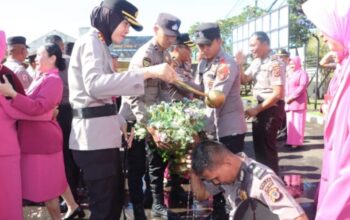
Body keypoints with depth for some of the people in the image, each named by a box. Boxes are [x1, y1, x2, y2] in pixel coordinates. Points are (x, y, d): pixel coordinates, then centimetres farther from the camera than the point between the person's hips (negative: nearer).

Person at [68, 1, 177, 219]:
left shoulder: (99, 44, 22)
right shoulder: (91, 42, -11)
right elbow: (95, 85, -30)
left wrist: (118, 122, 17)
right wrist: (147, 72, -35)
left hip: (103, 132, 10)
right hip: (94, 133, -10)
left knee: (116, 197, 17)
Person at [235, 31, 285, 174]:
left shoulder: (275, 63, -18)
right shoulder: (256, 62, 7)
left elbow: (278, 94, -22)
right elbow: (244, 80, 13)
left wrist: (256, 109, -19)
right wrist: (240, 65, -5)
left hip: (272, 108, -8)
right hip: (260, 107, 8)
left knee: (266, 145, -2)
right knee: (259, 144, 16)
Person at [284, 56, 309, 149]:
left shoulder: (302, 73, -1)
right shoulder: (289, 74, 22)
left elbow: (302, 87, -13)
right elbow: (285, 87, 17)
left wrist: (291, 97, -18)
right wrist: (285, 97, -1)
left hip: (298, 102, -7)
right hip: (289, 103, 7)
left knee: (297, 122, -7)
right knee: (290, 123, 6)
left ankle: (297, 142, -6)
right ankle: (291, 141, 10)